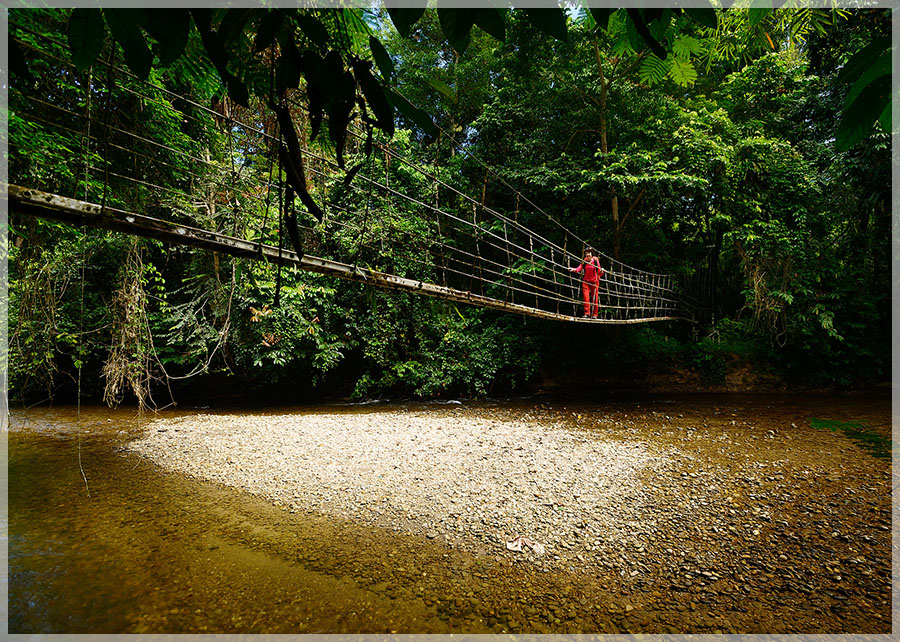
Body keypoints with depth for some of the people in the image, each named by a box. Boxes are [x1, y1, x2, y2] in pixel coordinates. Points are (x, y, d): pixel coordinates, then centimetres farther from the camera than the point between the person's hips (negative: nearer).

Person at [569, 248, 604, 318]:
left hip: (594, 282, -1)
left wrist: (601, 271, -28)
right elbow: (579, 269, -15)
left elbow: (599, 273, -6)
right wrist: (573, 269, -34)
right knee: (586, 297, -10)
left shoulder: (596, 261, -5)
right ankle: (587, 313, -8)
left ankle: (595, 314, 10)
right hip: (586, 281, 2)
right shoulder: (584, 261, 1)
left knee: (594, 298, 2)